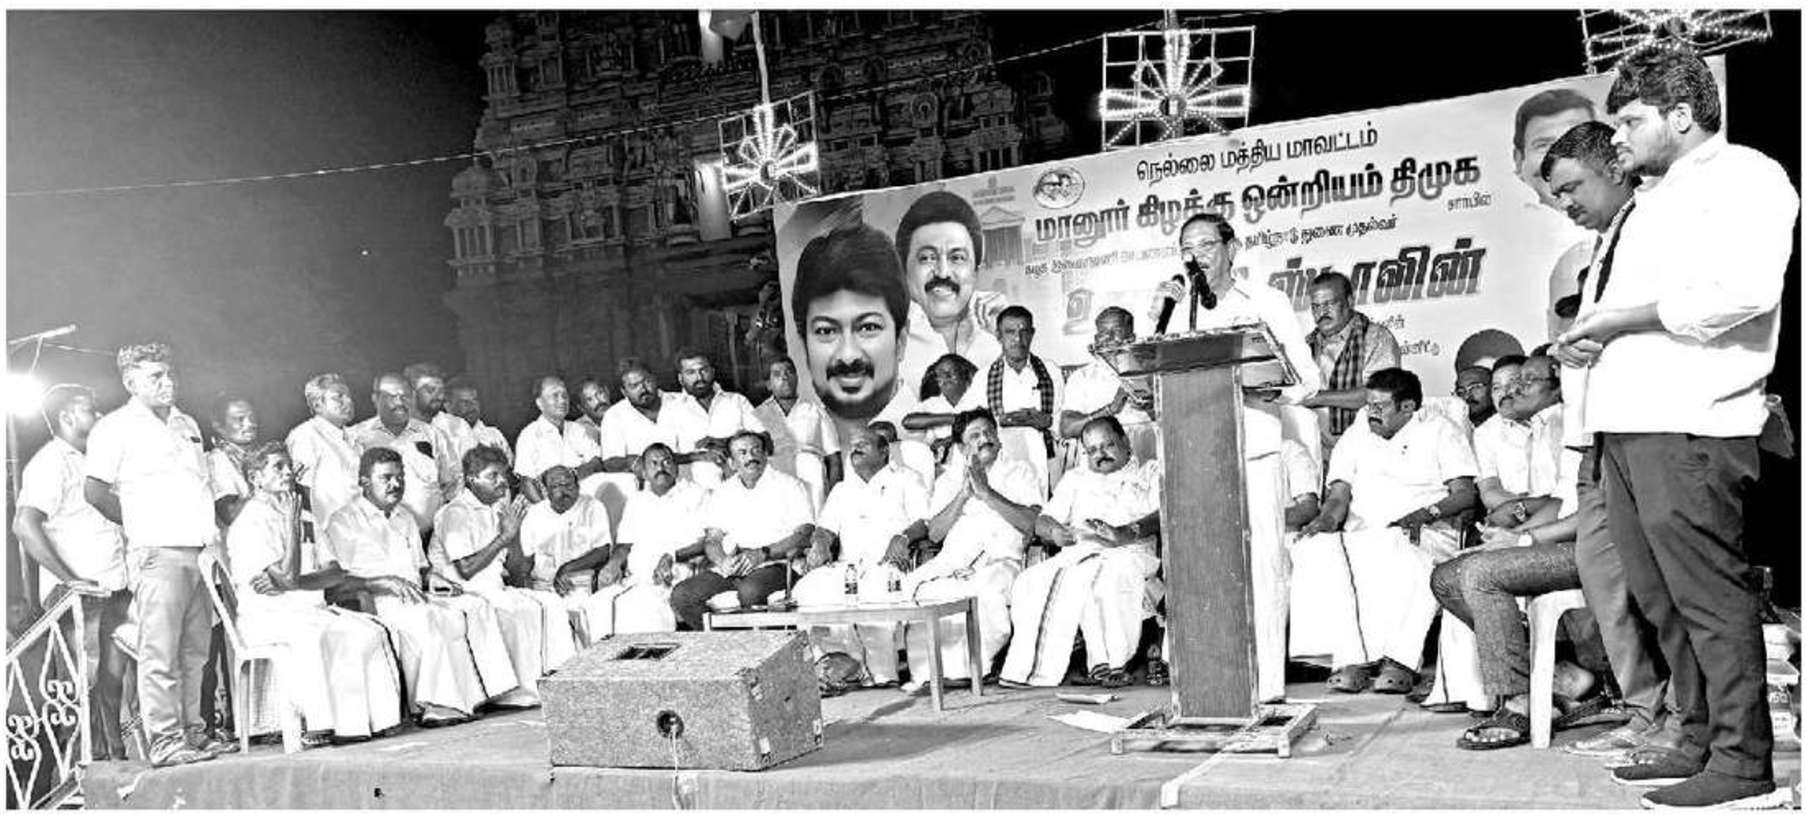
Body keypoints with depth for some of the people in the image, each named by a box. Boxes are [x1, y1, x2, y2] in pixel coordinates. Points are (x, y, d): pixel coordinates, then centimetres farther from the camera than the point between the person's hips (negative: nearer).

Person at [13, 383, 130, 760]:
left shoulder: (88, 460, 19)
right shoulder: (50, 462, -9)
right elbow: (24, 525, -22)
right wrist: (68, 578, -21)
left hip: (114, 588, 8)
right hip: (81, 596, -8)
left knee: (113, 677, 10)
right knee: (85, 680, -6)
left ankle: (114, 754, 17)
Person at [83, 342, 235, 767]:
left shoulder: (188, 425, 20)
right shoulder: (116, 427, -2)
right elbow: (94, 490, -7)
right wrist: (138, 523, 1)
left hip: (200, 551, 7)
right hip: (157, 553, -7)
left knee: (194, 651, 11)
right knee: (160, 652, -6)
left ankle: (193, 731, 18)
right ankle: (164, 740, -4)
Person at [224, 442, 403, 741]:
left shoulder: (300, 517, 19)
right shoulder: (250, 520, -5)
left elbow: (335, 573, 7)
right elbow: (287, 576, -18)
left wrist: (286, 583, -10)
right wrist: (291, 522, -13)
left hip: (310, 609, 7)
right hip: (268, 616, -7)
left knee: (369, 631, -18)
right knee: (313, 637, -37)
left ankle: (367, 717, -20)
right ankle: (311, 722, -31)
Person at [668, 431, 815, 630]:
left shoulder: (789, 486, 7)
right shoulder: (722, 493, 20)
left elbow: (804, 536, -3)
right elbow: (711, 540, 12)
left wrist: (763, 553, -15)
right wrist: (722, 560, -12)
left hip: (774, 565, -4)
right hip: (728, 567, 4)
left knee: (750, 591, -38)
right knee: (681, 595, -19)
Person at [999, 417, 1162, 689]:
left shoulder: (1150, 472, 21)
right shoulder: (1075, 480, 32)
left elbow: (1164, 514, 1)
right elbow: (1041, 521, 20)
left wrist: (1127, 533, -19)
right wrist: (1054, 530, -7)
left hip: (1129, 551, -3)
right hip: (1077, 552, 3)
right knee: (1033, 581, -29)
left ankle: (1108, 663, -36)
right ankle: (1029, 665, -34)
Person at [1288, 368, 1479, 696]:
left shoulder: (1440, 432, 13)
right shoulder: (1354, 438, 24)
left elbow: (1466, 494, 2)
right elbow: (1338, 496, 14)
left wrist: (1425, 513, -17)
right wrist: (1327, 519, -11)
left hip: (1426, 535, -3)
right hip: (1361, 536, 3)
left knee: (1395, 550, -41)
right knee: (1315, 549, -31)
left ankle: (1400, 660, -39)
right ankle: (1351, 660, -36)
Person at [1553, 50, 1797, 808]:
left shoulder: (1744, 177, -1)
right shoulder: (1650, 198, 26)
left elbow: (1743, 292, -17)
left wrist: (1626, 317, -11)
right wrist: (1588, 334, 9)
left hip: (1690, 425, -9)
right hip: (1626, 421, 9)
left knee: (1709, 596, -6)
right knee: (1659, 597, 11)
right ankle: (1700, 745, 19)